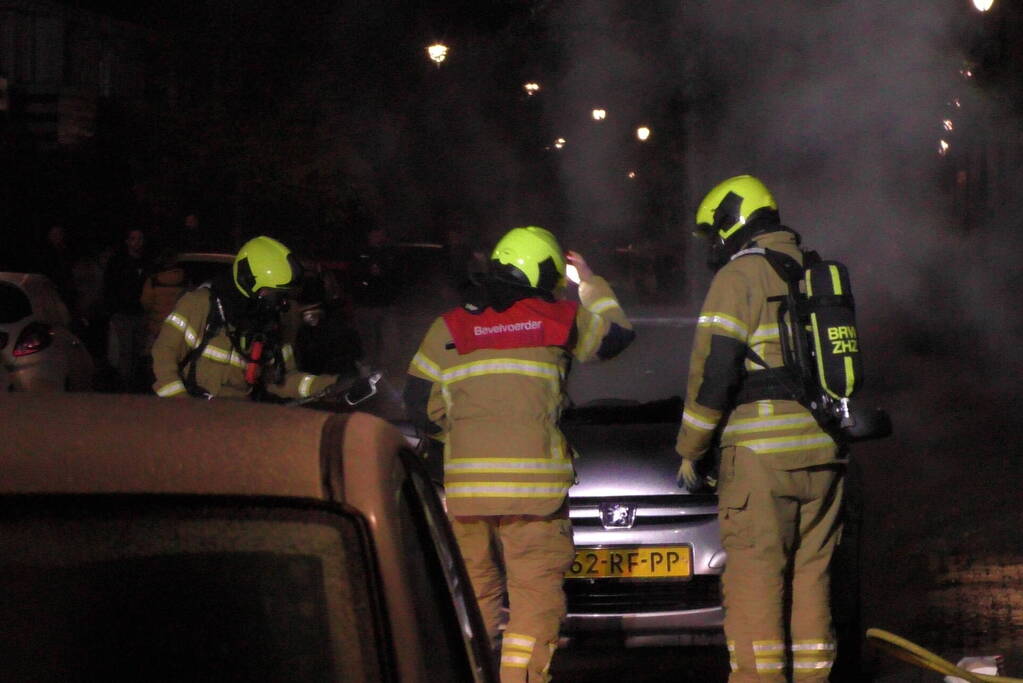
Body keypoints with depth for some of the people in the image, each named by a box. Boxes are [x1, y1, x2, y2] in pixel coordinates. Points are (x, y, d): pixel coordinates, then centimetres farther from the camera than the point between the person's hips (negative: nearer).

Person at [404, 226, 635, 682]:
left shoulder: (449, 327, 11)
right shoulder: (558, 318, 6)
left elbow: (420, 405, 8)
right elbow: (616, 335, 24)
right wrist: (592, 285, 38)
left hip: (465, 483, 3)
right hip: (534, 481, -3)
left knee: (474, 593, 12)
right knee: (536, 593, -2)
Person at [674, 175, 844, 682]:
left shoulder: (739, 277, -5)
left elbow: (714, 370, -10)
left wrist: (690, 449, -2)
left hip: (761, 451, -7)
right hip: (823, 453, 7)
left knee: (755, 576, -6)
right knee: (809, 575, 10)